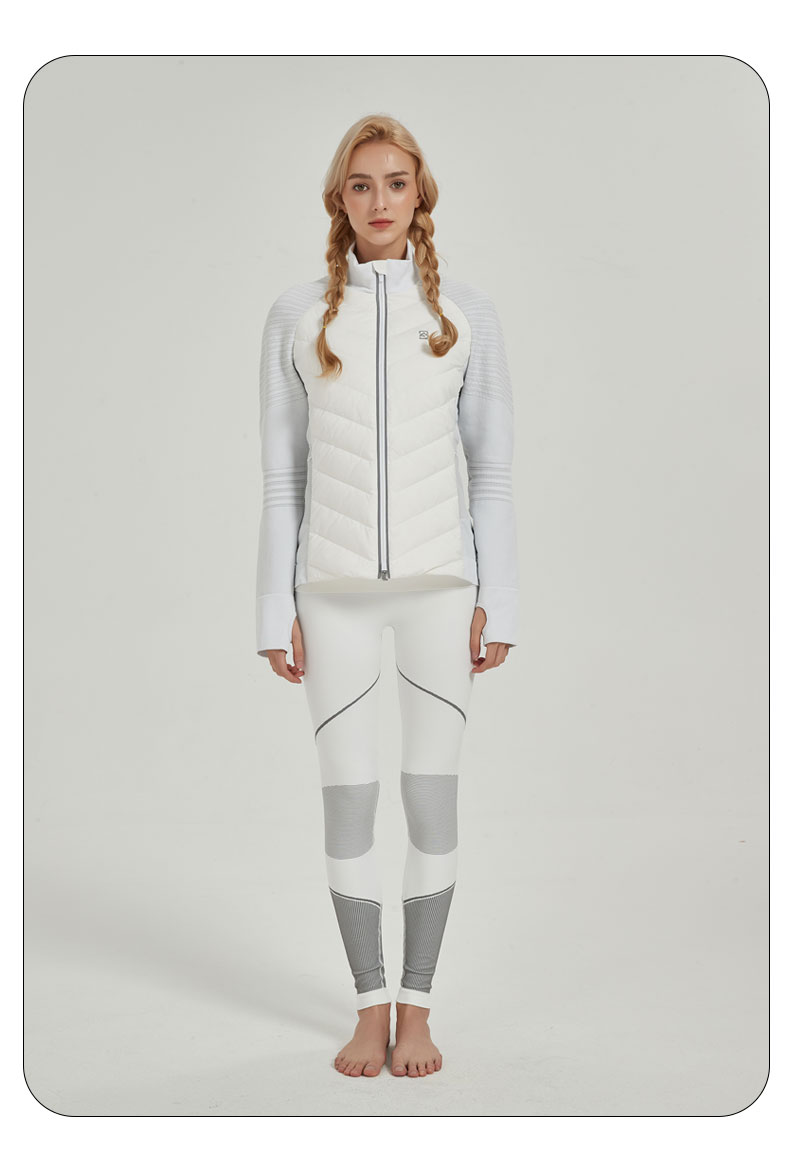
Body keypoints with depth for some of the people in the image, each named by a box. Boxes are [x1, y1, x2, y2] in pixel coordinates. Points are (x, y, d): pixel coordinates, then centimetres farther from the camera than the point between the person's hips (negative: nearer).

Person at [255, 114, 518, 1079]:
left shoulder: (465, 313, 3)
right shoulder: (296, 316, 4)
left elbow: (491, 469, 5)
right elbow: (283, 475, 5)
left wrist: (496, 600, -1)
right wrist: (277, 610, 1)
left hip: (438, 584, 0)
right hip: (336, 591, 1)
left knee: (431, 798, 2)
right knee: (347, 801, 3)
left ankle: (417, 1008, 16)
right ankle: (370, 1008, 17)